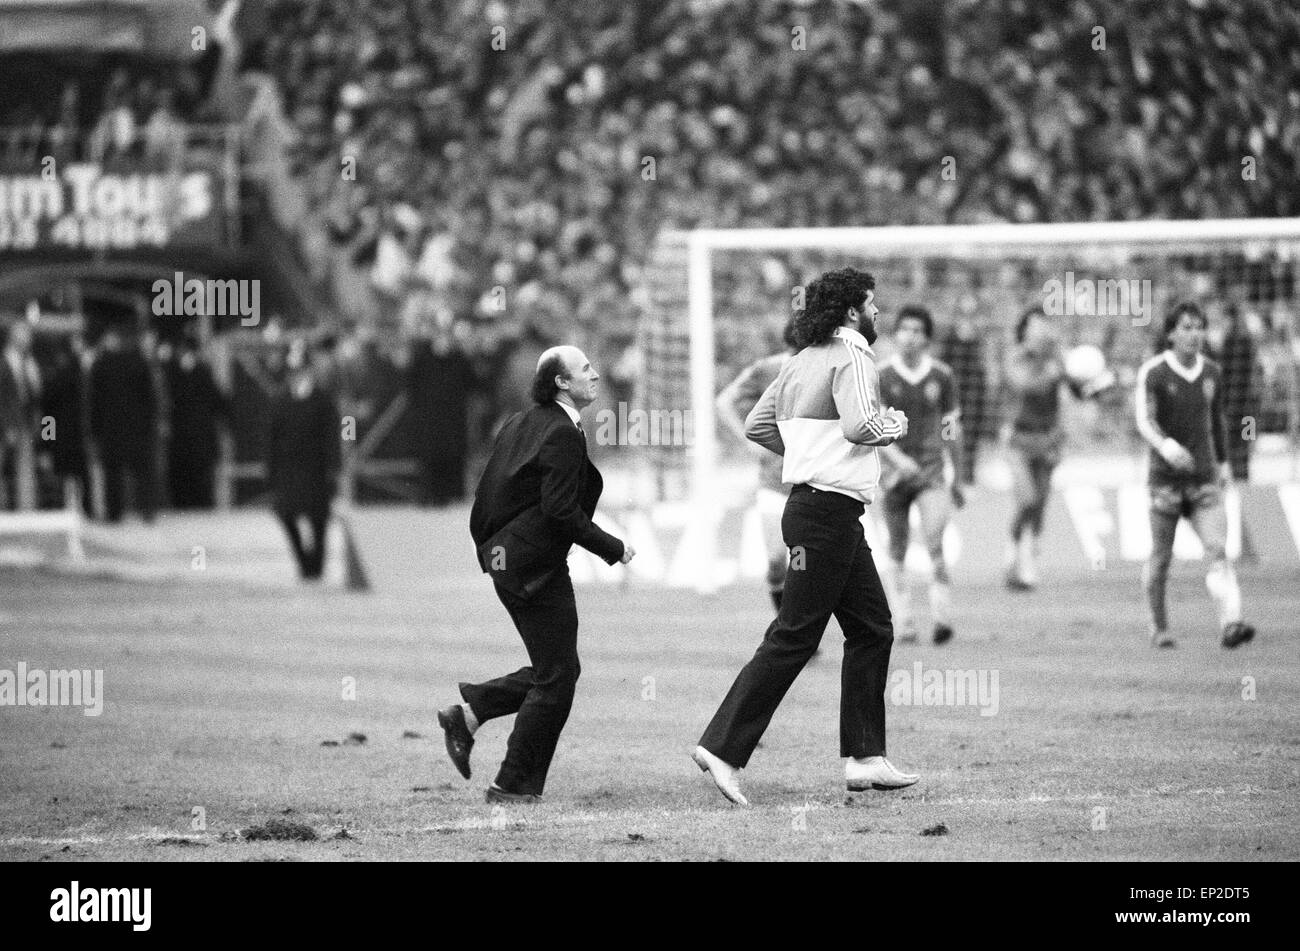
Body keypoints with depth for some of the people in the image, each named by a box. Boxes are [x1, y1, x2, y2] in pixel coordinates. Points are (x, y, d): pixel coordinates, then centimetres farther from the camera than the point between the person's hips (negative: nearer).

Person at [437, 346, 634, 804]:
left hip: (505, 556, 10)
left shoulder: (520, 424, 12)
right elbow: (560, 510, -22)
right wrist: (612, 549, -13)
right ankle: (514, 785, 1)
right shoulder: (563, 435, -16)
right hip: (536, 567, -10)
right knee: (556, 679, -1)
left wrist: (488, 548, 21)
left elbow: (486, 492, 15)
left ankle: (467, 713, 12)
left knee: (554, 670, 18)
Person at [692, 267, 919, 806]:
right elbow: (859, 425, -28)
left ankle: (864, 758, 14)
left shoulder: (803, 360, 14)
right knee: (793, 639, -9)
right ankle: (722, 749, -10)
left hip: (812, 503, 10)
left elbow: (757, 426, 18)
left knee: (872, 629, 14)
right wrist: (893, 426, -8)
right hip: (828, 513, -10)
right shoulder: (852, 358, -13)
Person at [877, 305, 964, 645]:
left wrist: (957, 479, 17)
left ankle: (942, 617, -18)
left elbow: (952, 429, 12)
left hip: (931, 473, 0)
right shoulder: (881, 378, -4)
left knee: (935, 540, -19)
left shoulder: (942, 377, 2)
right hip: (894, 473, 0)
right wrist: (897, 458, -29)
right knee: (898, 551, 5)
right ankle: (904, 624, 14)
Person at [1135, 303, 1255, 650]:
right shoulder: (1152, 372, -9)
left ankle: (1231, 623, -28)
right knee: (1161, 558, 7)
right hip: (1166, 478, -3)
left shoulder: (1211, 372, 6)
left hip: (1204, 478, 3)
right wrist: (1166, 446, -40)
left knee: (1217, 550, -14)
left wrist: (1223, 461, 30)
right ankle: (1159, 628, 26)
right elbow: (1144, 421, -20)